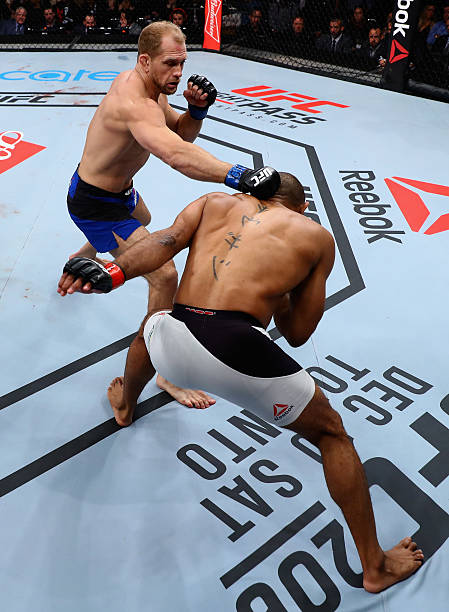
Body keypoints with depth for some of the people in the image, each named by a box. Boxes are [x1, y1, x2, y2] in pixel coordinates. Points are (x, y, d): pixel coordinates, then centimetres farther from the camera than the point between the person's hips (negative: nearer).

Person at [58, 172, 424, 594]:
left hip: (173, 345, 4)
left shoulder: (216, 202, 24)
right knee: (332, 435, 21)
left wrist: (113, 273, -5)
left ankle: (124, 406, 70)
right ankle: (376, 567, 30)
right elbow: (297, 334, 18)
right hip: (237, 349, -3)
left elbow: (165, 241, 5)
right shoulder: (317, 236, 19)